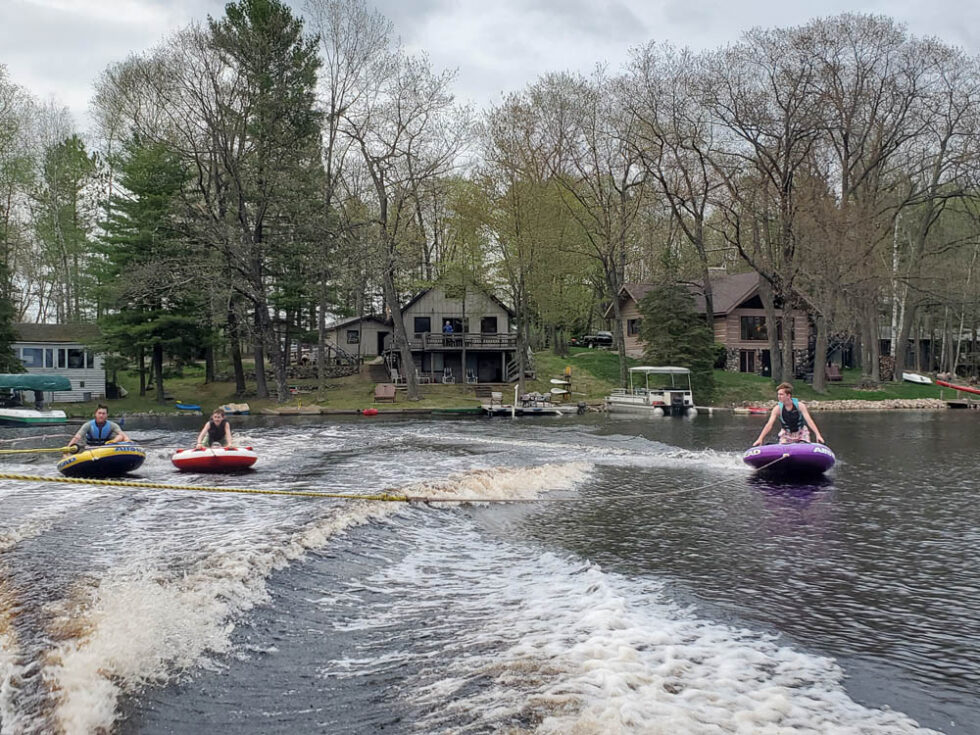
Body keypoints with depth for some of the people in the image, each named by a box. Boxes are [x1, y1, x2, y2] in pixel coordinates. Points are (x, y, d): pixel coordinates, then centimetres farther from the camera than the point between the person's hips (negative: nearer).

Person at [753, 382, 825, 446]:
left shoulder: (800, 406, -20)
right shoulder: (777, 408, -19)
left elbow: (809, 420, -24)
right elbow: (769, 424, -22)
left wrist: (818, 435, -35)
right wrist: (760, 439, -30)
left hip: (801, 432, 0)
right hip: (786, 434, 0)